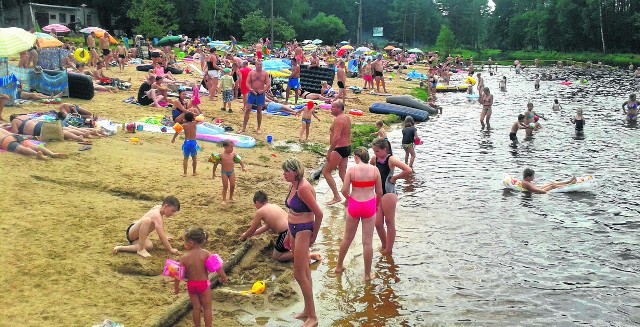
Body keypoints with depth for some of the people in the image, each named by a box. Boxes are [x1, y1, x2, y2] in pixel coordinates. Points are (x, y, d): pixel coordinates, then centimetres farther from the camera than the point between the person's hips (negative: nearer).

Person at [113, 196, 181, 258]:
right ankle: (141, 249, -30)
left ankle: (121, 248, -15)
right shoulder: (157, 216, -23)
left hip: (139, 236, 9)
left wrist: (164, 238, 33)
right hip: (132, 232, -9)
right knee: (147, 220, -37)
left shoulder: (159, 208, 5)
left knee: (149, 246, -25)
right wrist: (171, 249, -27)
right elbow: (161, 235, -29)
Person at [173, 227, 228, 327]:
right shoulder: (206, 254, -17)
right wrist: (223, 277, -6)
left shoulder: (184, 258, -14)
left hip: (191, 285, 1)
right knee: (207, 308, 11)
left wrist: (176, 287, 5)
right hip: (204, 284, -1)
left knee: (196, 308, 16)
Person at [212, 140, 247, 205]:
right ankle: (224, 200, 12)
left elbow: (239, 160, 6)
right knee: (225, 186, 0)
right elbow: (215, 164, -5)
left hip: (231, 172, 4)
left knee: (232, 185, 6)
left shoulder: (233, 154, -3)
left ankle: (231, 197, 29)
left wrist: (243, 167, -6)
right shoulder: (221, 155, -12)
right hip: (224, 172, -4)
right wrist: (214, 173, -1)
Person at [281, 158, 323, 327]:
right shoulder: (294, 185, 6)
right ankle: (307, 310, 31)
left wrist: (314, 236, -9)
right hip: (294, 230, 9)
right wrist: (289, 235, 20)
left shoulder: (303, 188, -23)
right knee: (304, 272, 18)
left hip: (303, 231, -9)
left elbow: (318, 214, -21)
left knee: (299, 275, -3)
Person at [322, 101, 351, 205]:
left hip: (339, 149, -10)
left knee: (326, 172, 0)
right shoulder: (347, 118, 12)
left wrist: (329, 151, -24)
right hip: (347, 147, 10)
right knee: (342, 173, 14)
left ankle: (336, 196, -2)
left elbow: (336, 137, -27)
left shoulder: (338, 120, -19)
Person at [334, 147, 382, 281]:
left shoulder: (352, 169, -8)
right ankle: (367, 274, 15)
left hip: (354, 205, 0)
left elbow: (344, 190, -11)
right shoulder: (374, 170, -4)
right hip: (369, 205, 0)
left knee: (347, 237, 19)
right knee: (367, 241, 7)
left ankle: (339, 266, 34)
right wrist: (377, 204, 19)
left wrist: (349, 199, 10)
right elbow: (379, 192, 2)